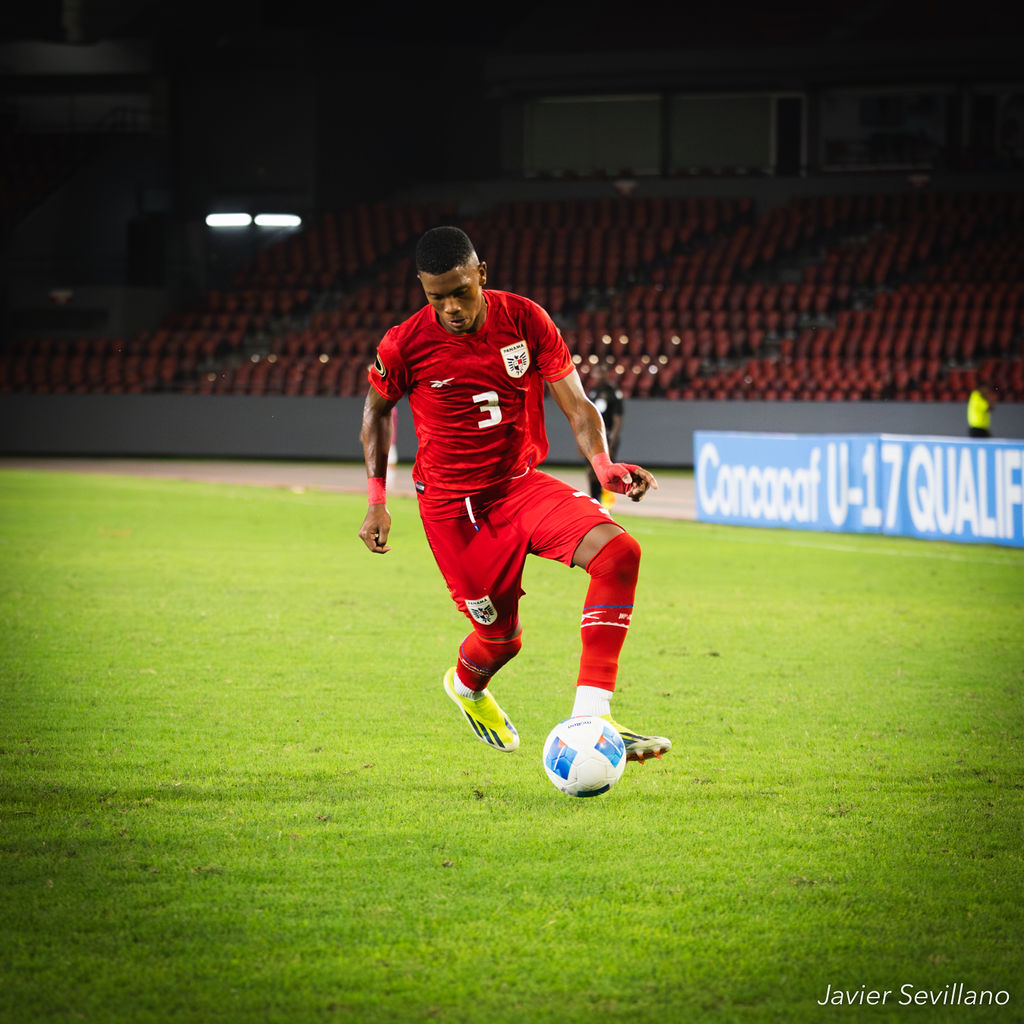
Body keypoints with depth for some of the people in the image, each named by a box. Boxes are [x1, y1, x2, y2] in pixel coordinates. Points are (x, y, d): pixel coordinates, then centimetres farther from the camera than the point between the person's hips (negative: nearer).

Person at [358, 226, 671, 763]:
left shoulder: (525, 319, -9)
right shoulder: (405, 345, -13)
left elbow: (576, 405, -6)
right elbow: (377, 408, 7)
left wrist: (603, 465, -26)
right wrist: (377, 501, 3)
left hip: (521, 484, 3)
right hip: (452, 505, -3)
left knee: (619, 553, -22)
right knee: (500, 638, -1)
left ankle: (590, 717, -24)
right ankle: (466, 685, 42)